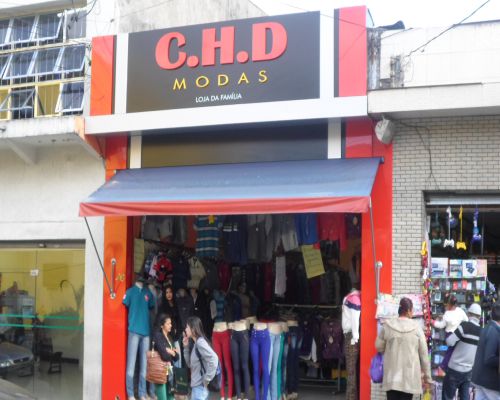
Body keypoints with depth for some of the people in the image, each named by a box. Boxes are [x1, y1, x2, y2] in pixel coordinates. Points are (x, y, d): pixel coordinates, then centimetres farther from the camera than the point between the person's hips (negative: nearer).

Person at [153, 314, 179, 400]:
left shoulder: (169, 337, 14)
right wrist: (173, 352, 0)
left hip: (169, 372, 7)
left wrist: (170, 352, -6)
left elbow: (176, 357, 11)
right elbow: (164, 355, -18)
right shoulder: (157, 336, -9)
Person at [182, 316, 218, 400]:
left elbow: (213, 359, -27)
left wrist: (206, 379, -21)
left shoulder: (200, 342, -16)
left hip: (201, 386, -10)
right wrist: (186, 347, 8)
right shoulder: (194, 344, 14)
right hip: (196, 385, 10)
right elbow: (190, 364, 16)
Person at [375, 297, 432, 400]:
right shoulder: (416, 328, -6)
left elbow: (379, 347, 8)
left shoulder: (387, 326, -3)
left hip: (391, 375, 1)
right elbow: (424, 354, -2)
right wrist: (427, 377, 7)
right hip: (410, 376, -1)